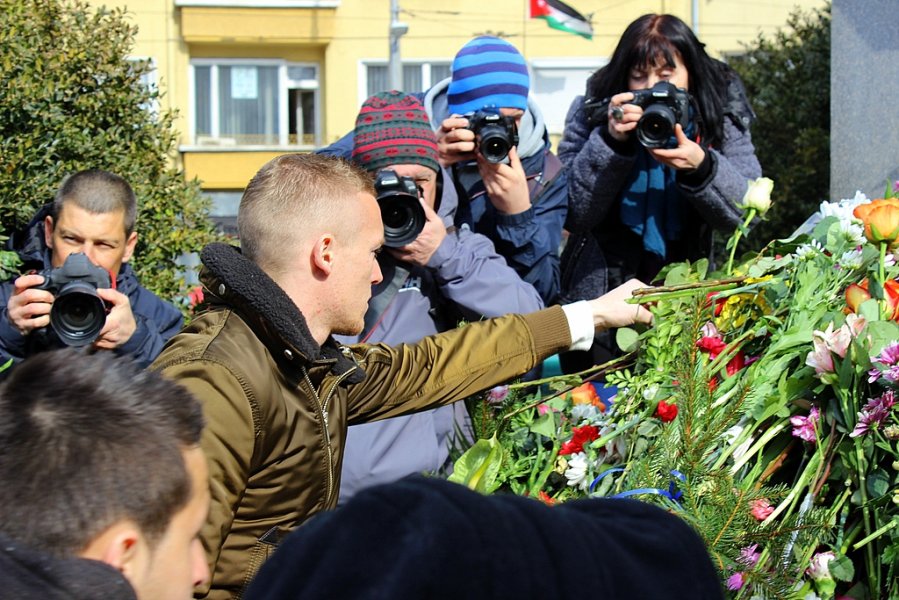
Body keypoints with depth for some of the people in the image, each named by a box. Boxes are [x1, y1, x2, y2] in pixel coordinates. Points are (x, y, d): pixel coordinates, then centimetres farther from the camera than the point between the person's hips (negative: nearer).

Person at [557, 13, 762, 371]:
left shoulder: (721, 117, -5)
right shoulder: (591, 111, -8)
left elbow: (747, 210, -13)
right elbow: (573, 214, -15)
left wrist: (701, 166, -31)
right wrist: (610, 142, -28)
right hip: (598, 298, -1)